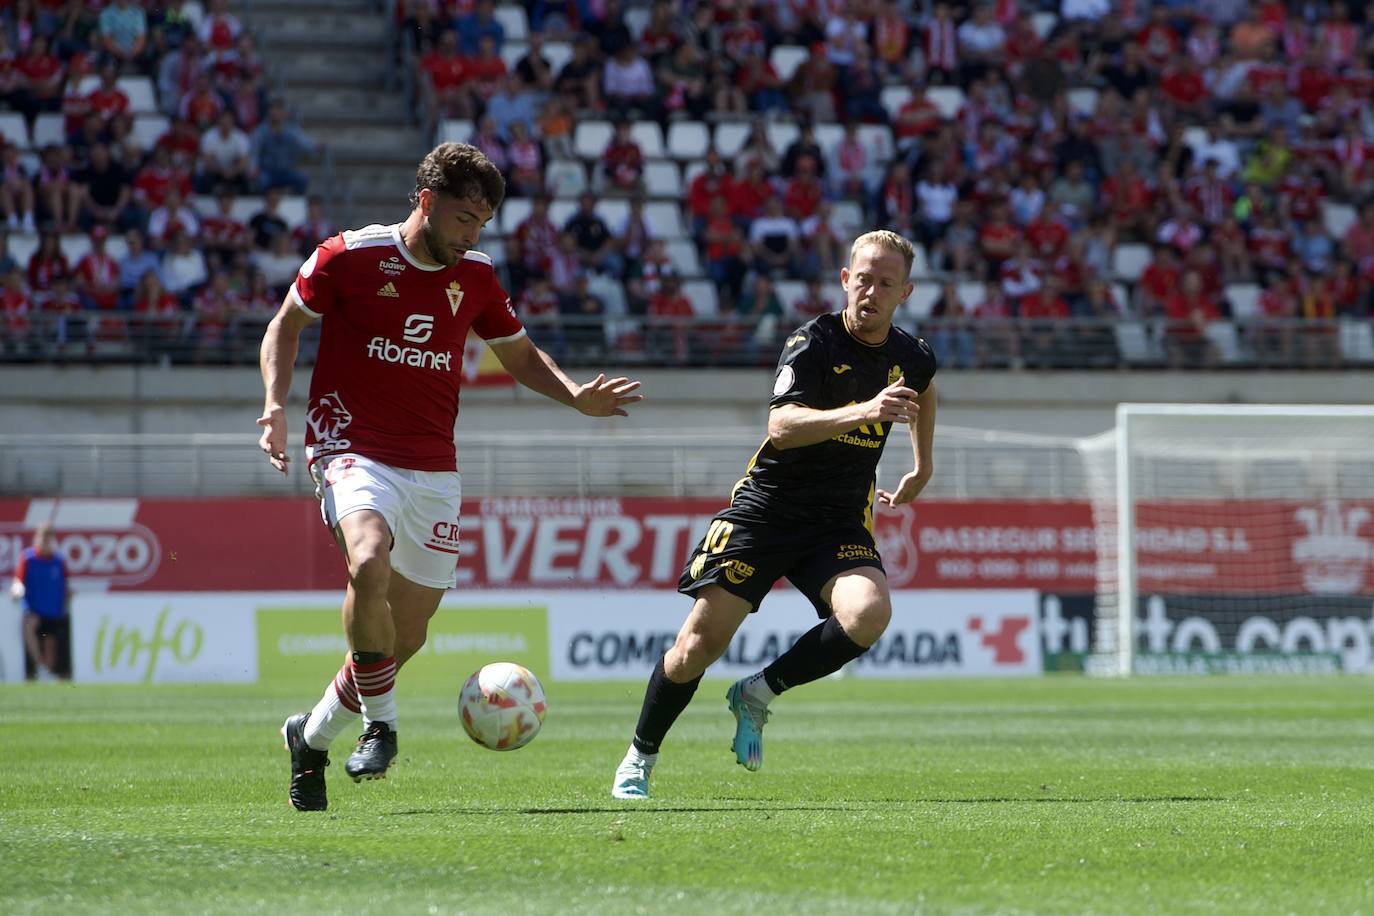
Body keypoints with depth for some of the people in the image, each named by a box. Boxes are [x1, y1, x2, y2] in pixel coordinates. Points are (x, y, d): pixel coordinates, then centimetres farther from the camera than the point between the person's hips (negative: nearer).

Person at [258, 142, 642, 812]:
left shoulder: (476, 277, 7)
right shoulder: (349, 256, -6)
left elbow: (520, 355, 20)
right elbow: (286, 324, 6)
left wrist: (577, 396, 1)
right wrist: (276, 405, -9)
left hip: (433, 468, 5)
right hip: (354, 449, -5)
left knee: (409, 628, 4)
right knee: (370, 563, -34)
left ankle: (312, 735, 27)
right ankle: (380, 724, -16)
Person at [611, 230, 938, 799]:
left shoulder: (912, 358, 3)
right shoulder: (813, 343, -14)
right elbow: (782, 426, -29)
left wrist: (922, 466, 32)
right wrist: (863, 411, -41)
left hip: (841, 524, 3)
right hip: (766, 510, -3)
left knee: (868, 613, -28)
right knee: (702, 641, -5)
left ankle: (758, 694, -6)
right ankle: (639, 758, 18)